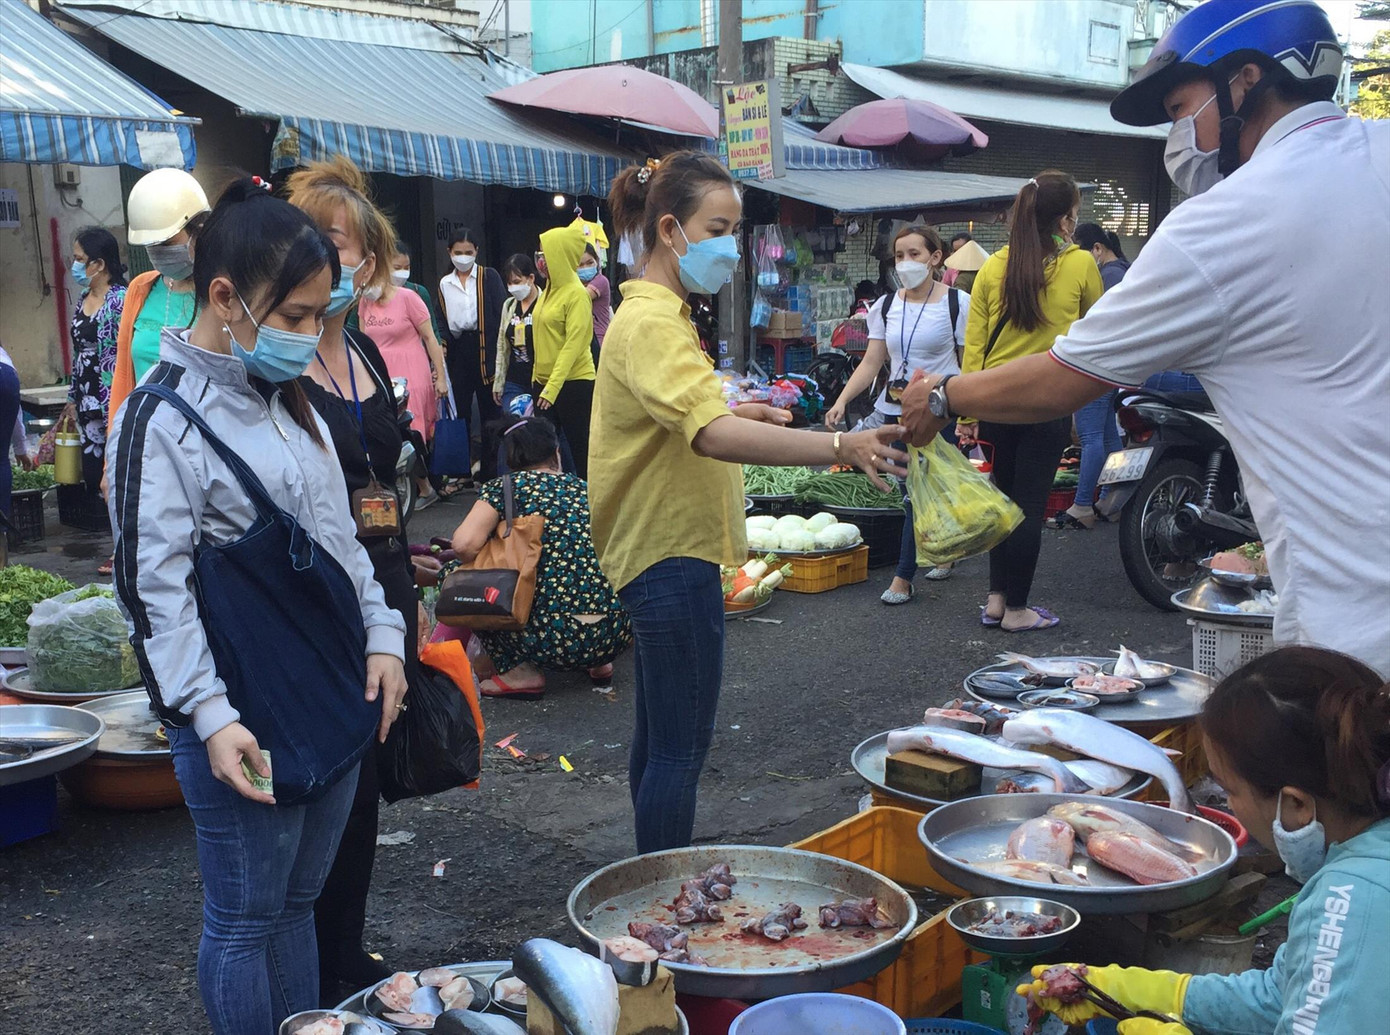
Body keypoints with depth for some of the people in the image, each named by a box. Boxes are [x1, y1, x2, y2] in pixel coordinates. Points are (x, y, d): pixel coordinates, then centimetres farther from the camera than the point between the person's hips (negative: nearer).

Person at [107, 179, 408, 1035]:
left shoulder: (291, 401, 11)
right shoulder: (166, 419, -13)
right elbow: (154, 586, -15)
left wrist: (382, 636, 8)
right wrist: (210, 716, -20)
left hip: (333, 694, 7)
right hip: (249, 717, -7)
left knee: (299, 901, 18)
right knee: (245, 920, 7)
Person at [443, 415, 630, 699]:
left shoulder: (504, 488, 3)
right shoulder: (583, 488, 18)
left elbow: (465, 545, -12)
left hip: (556, 641, -6)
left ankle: (520, 673, 5)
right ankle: (598, 665, 20)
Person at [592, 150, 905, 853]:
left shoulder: (653, 314, 15)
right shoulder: (653, 324, -20)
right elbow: (711, 434, -37)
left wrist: (741, 416, 13)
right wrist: (838, 447, -46)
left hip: (657, 551, 11)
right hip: (672, 553, -11)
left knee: (658, 736, 19)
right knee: (681, 749, -6)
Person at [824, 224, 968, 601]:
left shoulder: (958, 303, -4)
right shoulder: (886, 306, 8)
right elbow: (872, 363, 6)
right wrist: (842, 401, -8)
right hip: (894, 412, 4)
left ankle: (903, 578, 1)